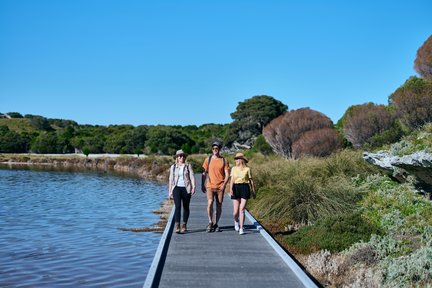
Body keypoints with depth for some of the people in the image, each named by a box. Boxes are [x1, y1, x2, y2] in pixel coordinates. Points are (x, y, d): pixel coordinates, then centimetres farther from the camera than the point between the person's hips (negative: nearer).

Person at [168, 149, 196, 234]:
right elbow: (171, 180, 12)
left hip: (186, 188, 0)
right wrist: (170, 192, 10)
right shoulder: (173, 167, 8)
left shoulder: (188, 166, 5)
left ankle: (184, 225, 18)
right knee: (178, 206, -13)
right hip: (177, 188, 0)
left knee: (186, 207, 7)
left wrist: (193, 187, -16)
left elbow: (192, 177, -2)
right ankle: (177, 226, -16)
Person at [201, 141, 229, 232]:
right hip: (210, 186, -1)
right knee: (210, 203, -18)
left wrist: (224, 184, -13)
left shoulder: (224, 161, 4)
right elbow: (204, 173, 10)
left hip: (220, 187, 1)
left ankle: (216, 224, 19)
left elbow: (227, 174, 2)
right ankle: (210, 222, -1)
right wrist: (202, 185, 6)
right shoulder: (208, 159, 5)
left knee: (219, 206, 5)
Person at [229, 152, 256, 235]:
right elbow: (232, 180, -2)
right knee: (235, 211, 1)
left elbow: (251, 181, 8)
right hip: (236, 188, 2)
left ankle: (241, 228, -3)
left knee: (241, 209, -10)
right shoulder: (234, 169, 7)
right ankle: (236, 221, 35)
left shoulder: (247, 169, 2)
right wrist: (231, 189, -17)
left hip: (245, 188, -2)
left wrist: (253, 191, 11)